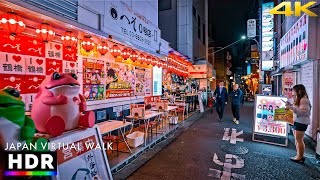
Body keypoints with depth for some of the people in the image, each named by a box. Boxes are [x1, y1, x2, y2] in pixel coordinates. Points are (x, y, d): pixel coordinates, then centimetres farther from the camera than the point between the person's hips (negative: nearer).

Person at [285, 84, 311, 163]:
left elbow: (304, 111, -25)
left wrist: (292, 107, -28)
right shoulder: (298, 100, 15)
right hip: (296, 121, 10)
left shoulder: (304, 100, -15)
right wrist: (290, 106, 13)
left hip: (301, 122, -10)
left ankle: (300, 157, 6)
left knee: (299, 139, -4)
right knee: (297, 139, 13)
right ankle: (298, 155, 21)